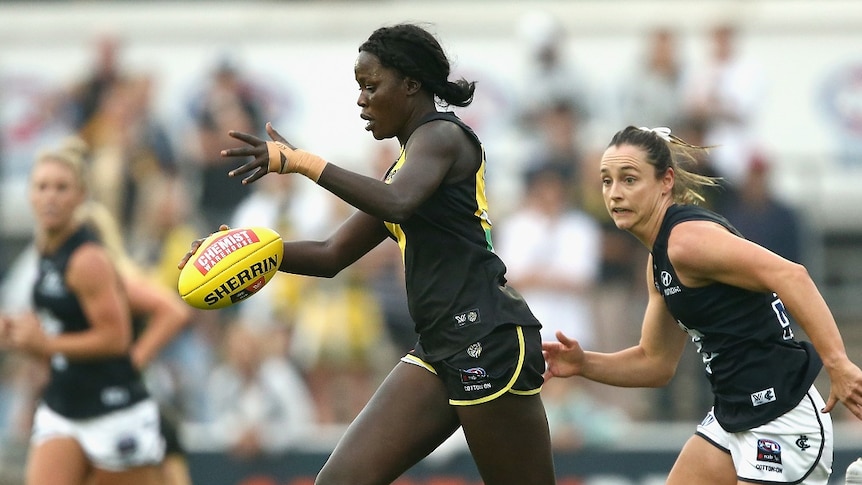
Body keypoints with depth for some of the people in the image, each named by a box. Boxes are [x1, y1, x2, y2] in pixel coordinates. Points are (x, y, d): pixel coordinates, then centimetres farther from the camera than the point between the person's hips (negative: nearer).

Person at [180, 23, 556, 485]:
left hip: (489, 340, -9)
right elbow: (332, 255, 23)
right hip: (440, 347, 9)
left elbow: (397, 203, -26)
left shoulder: (442, 135, -5)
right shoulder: (404, 165, 22)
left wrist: (301, 162, -25)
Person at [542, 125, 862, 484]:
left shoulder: (688, 239, -18)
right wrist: (584, 364, 5)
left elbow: (789, 276, -30)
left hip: (782, 423, -10)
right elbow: (656, 362, 21)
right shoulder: (659, 260, 13)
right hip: (732, 416, 10)